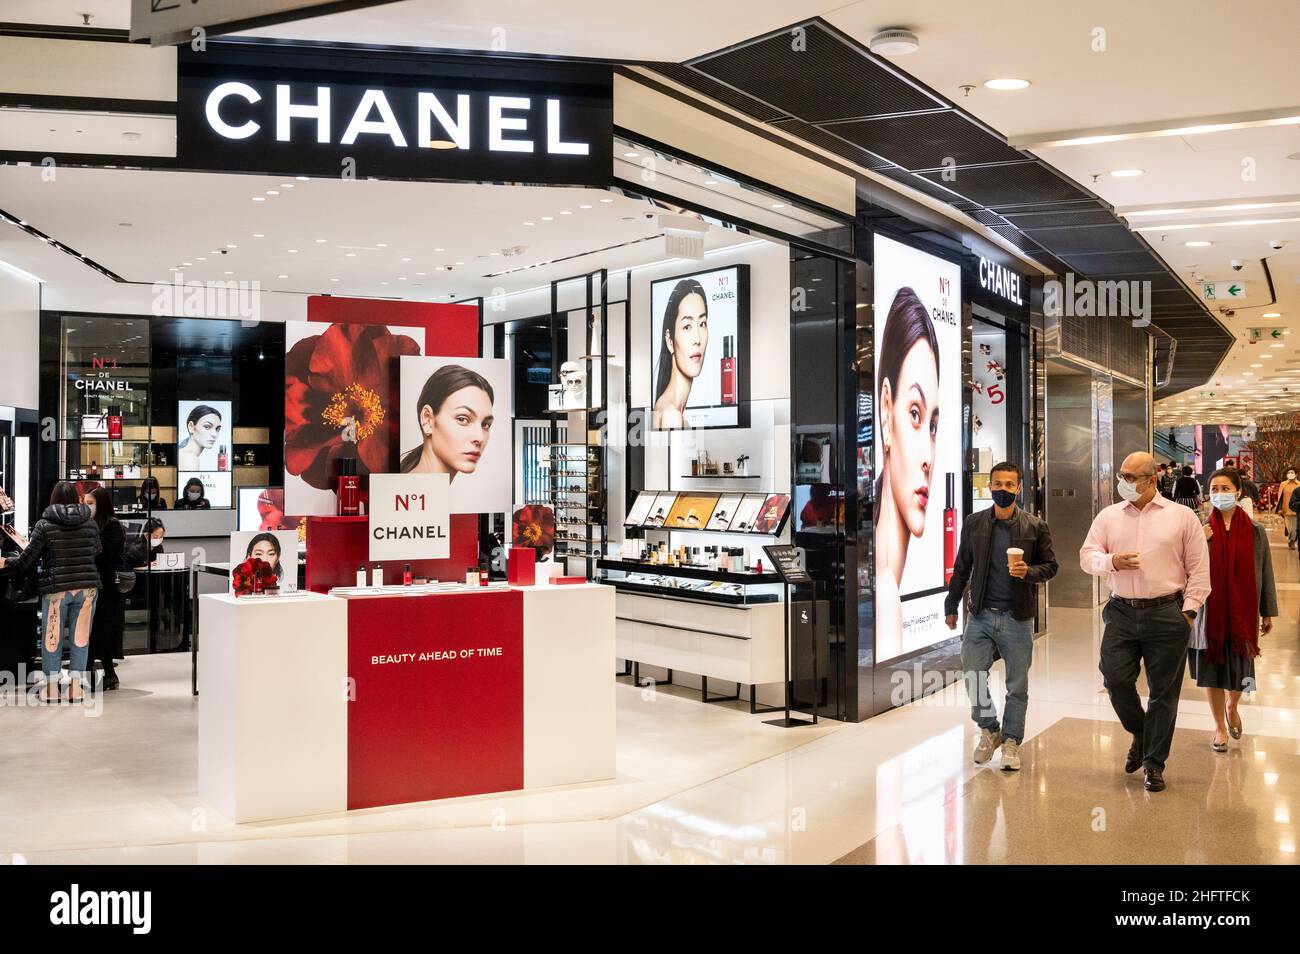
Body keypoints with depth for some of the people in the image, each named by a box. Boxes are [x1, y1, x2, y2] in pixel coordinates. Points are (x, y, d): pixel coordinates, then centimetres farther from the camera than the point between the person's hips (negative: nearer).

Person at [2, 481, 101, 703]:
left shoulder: (45, 525, -5)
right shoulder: (90, 524, 3)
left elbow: (26, 561, -3)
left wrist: (6, 561, 15)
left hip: (56, 589, -2)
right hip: (87, 586, 2)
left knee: (52, 639, 10)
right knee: (80, 638, 7)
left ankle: (51, 689, 17)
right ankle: (75, 688, 10)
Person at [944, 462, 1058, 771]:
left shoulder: (1035, 526, 0)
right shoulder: (974, 523, 5)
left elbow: (1051, 565, 5)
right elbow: (962, 568, 10)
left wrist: (1029, 571, -17)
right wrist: (951, 606, 11)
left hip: (1017, 618, -1)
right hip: (980, 616, 1)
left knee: (1017, 686, 6)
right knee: (973, 678, -2)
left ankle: (1011, 742, 23)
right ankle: (989, 730, 23)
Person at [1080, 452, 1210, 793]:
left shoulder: (1182, 517, 2)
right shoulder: (1108, 516, 10)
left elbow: (1199, 570, 2)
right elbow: (1087, 556, 8)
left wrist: (1188, 611, -4)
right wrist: (1111, 561, -12)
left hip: (1167, 614, -2)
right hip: (1121, 612, 2)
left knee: (1163, 692, 4)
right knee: (1115, 679, -3)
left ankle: (1154, 763, 17)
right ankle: (1140, 734, 26)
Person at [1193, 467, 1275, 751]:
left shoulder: (1255, 531, -1)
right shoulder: (1201, 530, -3)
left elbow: (1265, 574, 4)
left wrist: (1268, 613, 6)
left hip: (1243, 613, 0)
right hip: (1210, 612, 0)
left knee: (1240, 669, 7)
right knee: (1212, 668, 6)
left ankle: (1232, 706, 41)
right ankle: (1220, 727, 24)